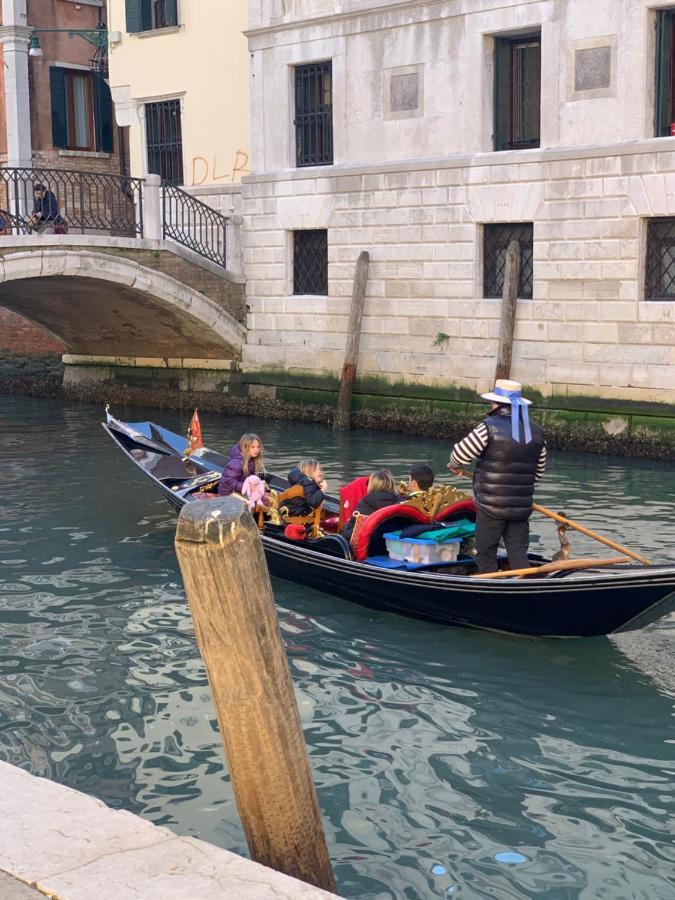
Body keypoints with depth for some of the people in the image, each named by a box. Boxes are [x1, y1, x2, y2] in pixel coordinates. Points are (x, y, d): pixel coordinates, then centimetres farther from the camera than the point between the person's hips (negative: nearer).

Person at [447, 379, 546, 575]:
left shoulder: (490, 427, -11)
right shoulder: (537, 432, 7)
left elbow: (460, 454, -4)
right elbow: (538, 472, 14)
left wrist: (455, 466, 18)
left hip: (491, 507, -5)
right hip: (522, 507, 5)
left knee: (485, 554, 6)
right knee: (518, 554, 8)